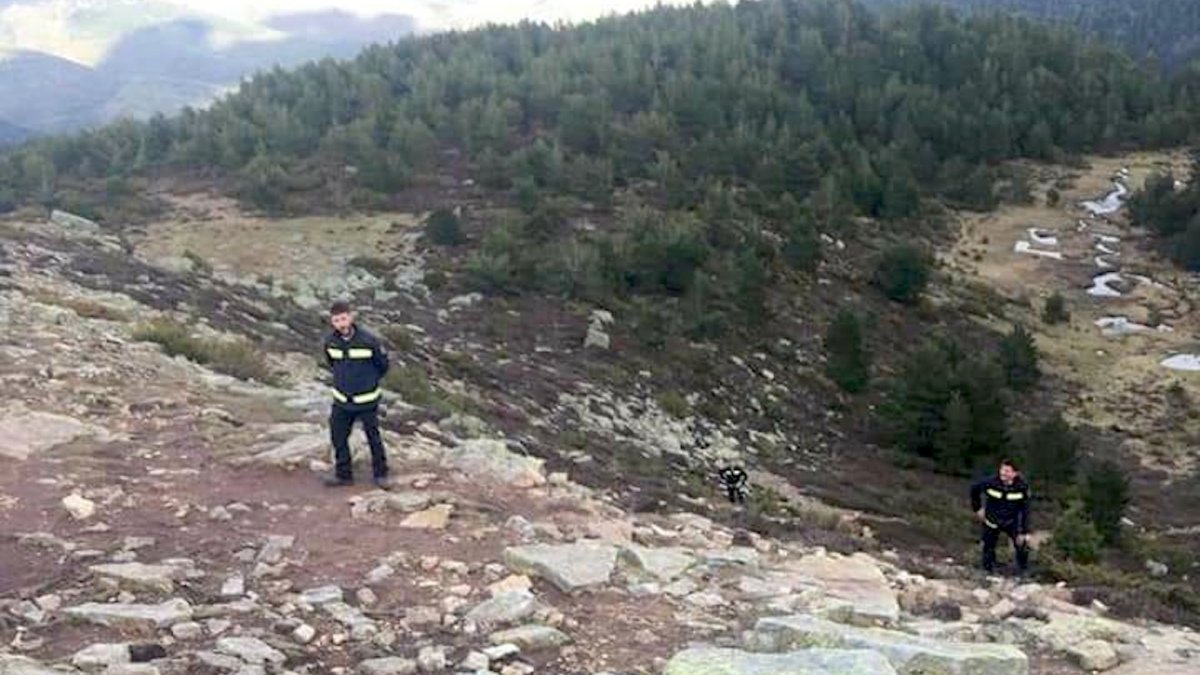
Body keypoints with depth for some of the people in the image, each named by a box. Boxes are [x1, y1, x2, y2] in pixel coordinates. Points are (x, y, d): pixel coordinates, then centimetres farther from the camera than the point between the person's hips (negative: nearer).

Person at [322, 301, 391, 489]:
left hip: (366, 401, -4)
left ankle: (380, 474, 25)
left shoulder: (368, 340, -21)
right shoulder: (330, 341, -7)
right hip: (342, 401, 4)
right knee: (338, 437, 10)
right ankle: (343, 474, 27)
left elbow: (383, 365, -5)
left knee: (373, 437, 8)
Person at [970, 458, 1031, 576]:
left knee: (1022, 544, -8)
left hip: (1011, 522, 0)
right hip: (992, 522, 0)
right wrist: (977, 508, 0)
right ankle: (988, 572, 30)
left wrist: (1024, 532, -16)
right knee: (989, 548, 8)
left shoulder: (1021, 488, -21)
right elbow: (974, 489, -3)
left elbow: (1025, 510, -15)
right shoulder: (991, 483, -23)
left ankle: (1023, 573, 16)